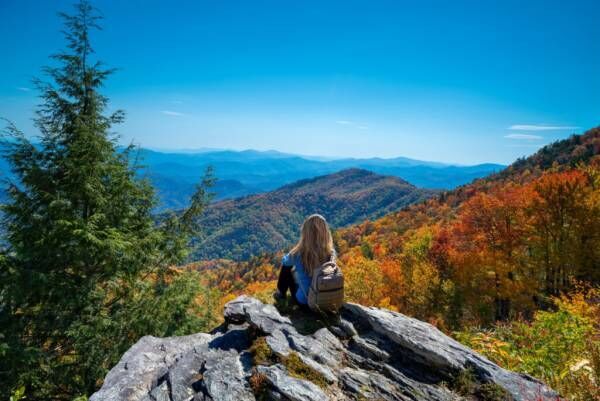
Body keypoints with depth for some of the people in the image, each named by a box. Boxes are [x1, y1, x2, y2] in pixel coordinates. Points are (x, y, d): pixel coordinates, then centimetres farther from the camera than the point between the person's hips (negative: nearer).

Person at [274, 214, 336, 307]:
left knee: (286, 266, 17)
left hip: (304, 301, -2)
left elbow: (284, 261, 0)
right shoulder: (331, 253, -19)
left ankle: (281, 293, 38)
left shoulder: (298, 254, -25)